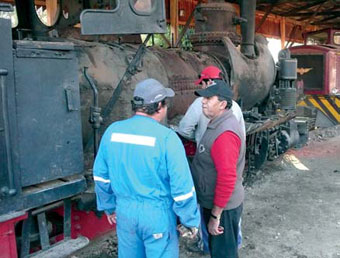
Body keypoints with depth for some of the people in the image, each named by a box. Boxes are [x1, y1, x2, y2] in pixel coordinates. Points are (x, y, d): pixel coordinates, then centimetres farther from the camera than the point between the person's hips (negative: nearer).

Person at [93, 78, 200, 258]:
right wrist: (191, 220, -3)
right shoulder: (166, 137, -20)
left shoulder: (112, 131, -4)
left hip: (125, 212, 5)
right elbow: (182, 187, -17)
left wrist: (109, 206, 19)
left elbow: (101, 175, 5)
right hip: (157, 215, -5)